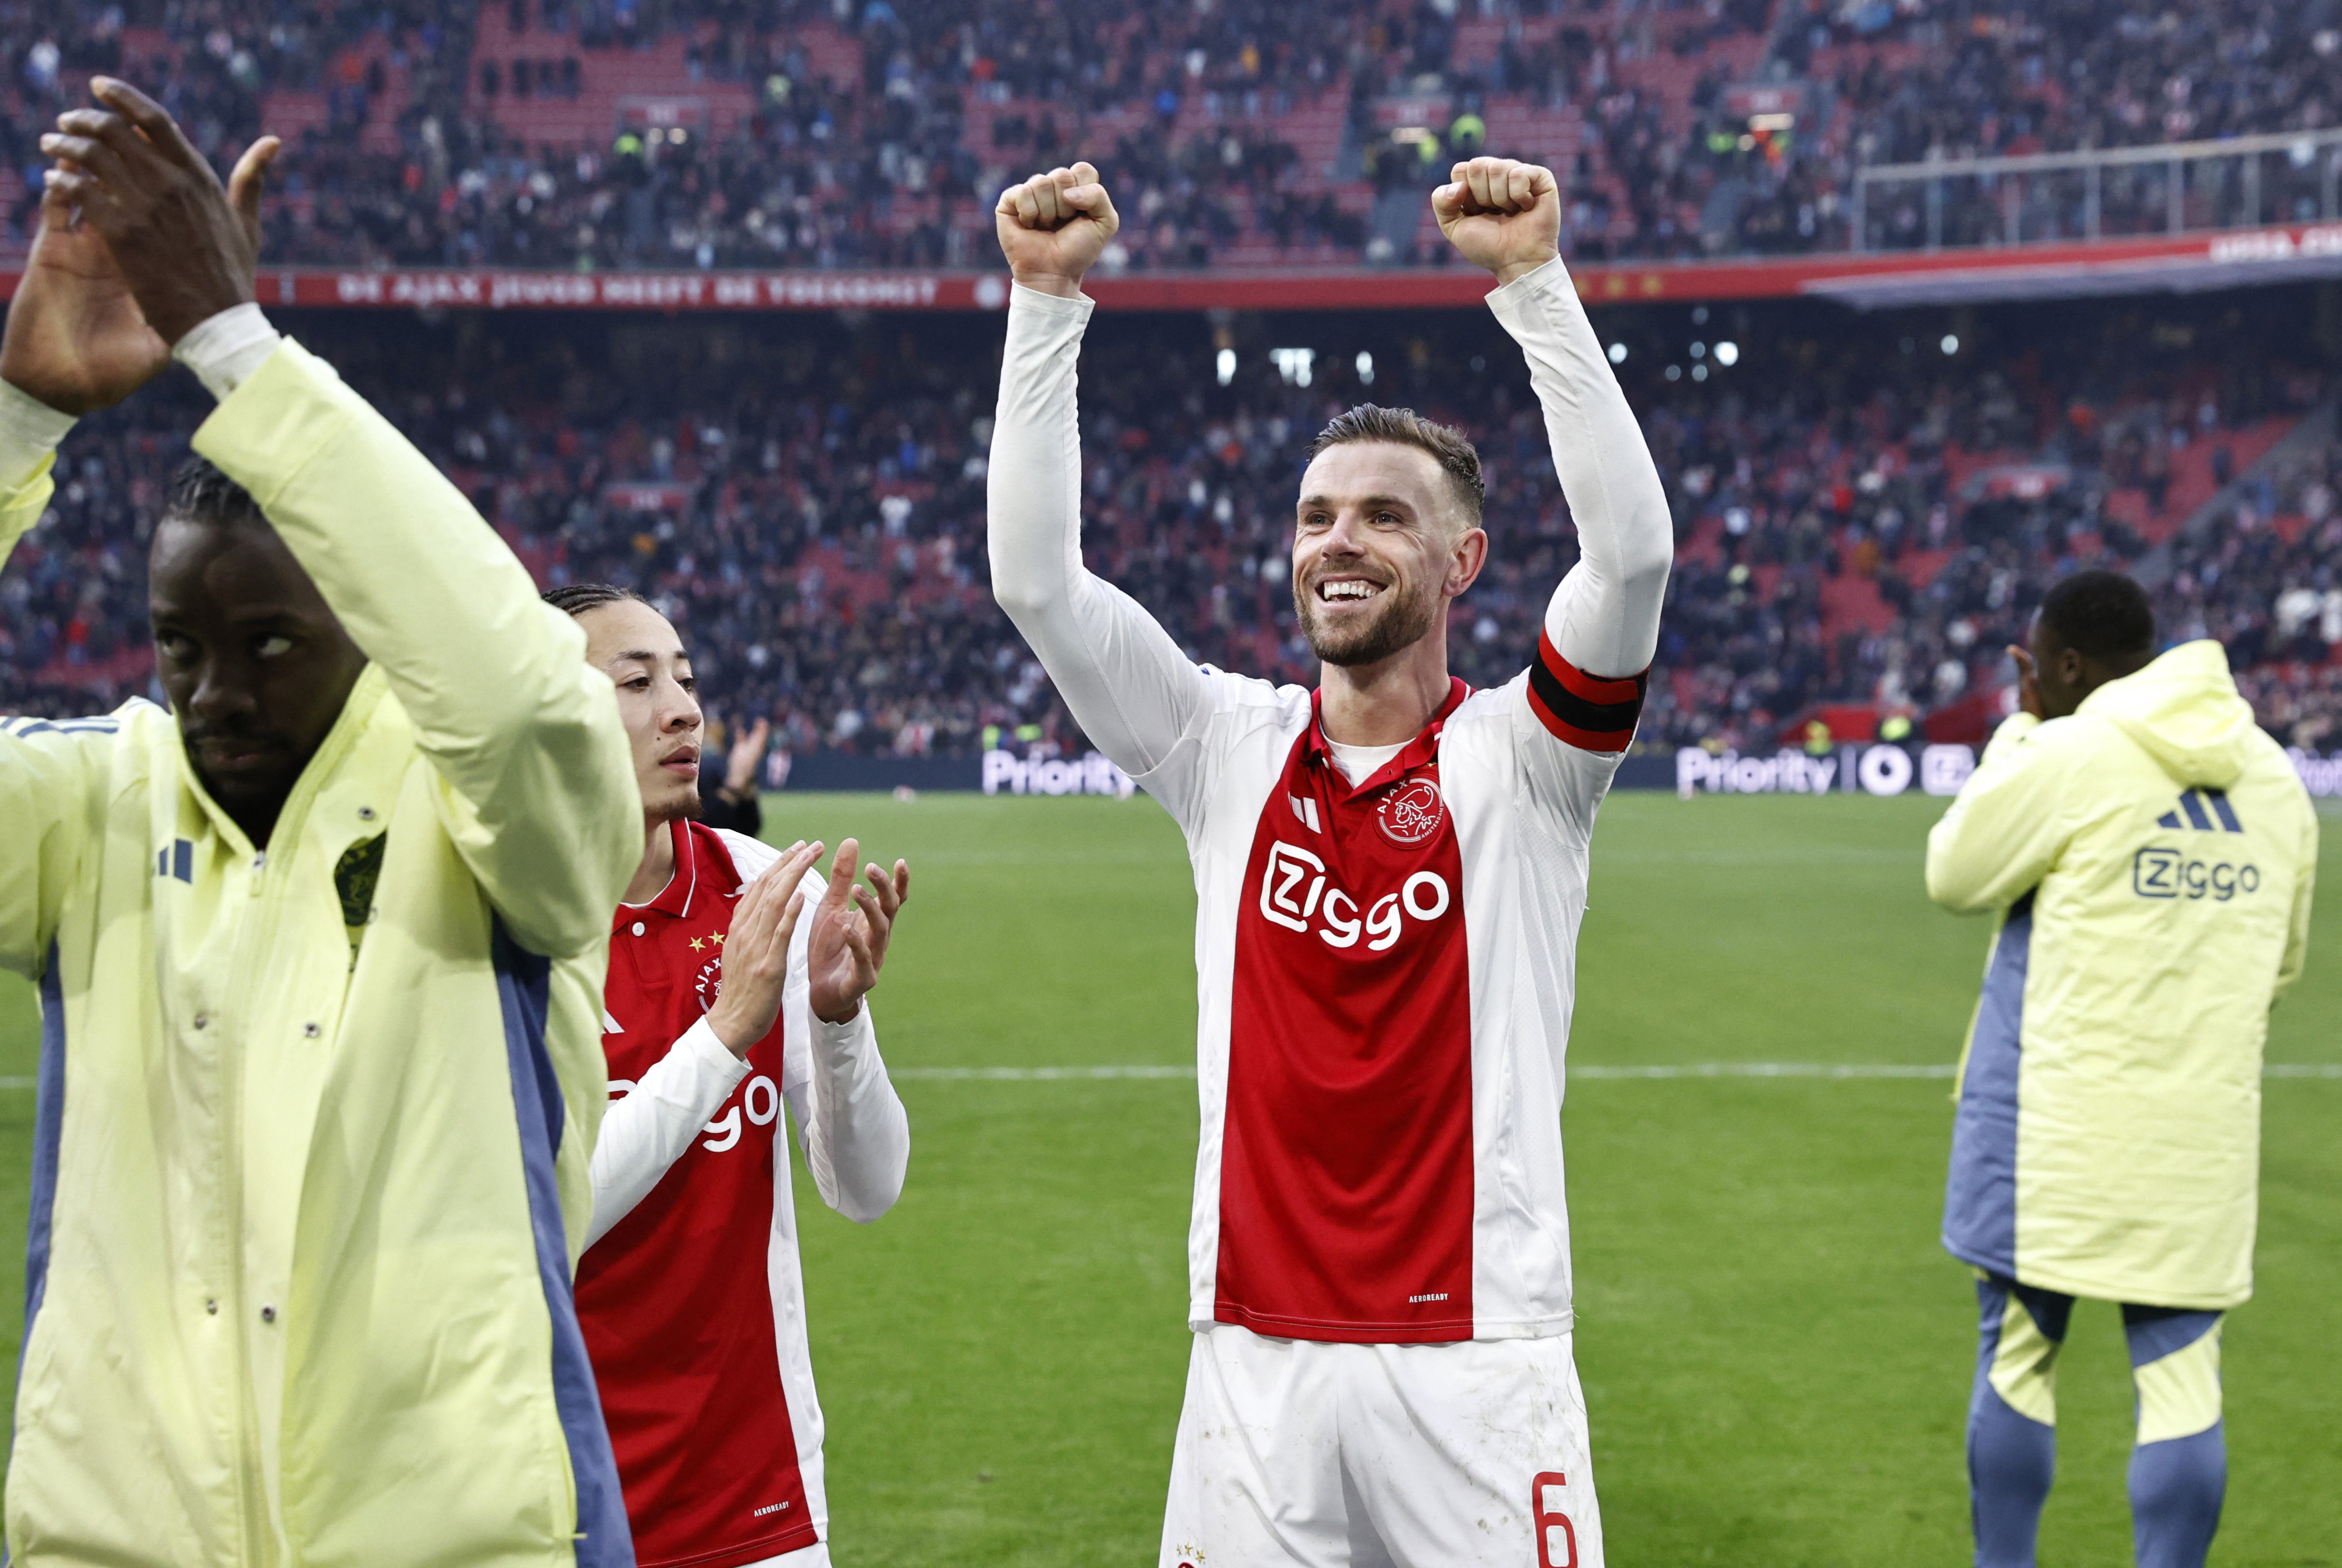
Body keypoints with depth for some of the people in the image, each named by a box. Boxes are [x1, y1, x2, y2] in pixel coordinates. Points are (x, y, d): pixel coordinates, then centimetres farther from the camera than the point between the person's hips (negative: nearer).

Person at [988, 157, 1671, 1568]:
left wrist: (1533, 278, -20)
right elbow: (1037, 578, -1)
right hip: (1255, 1360, 3)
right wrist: (1050, 297, -7)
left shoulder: (1518, 757, 0)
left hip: (1478, 1360, -2)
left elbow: (1634, 550, -15)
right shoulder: (1229, 751, 8)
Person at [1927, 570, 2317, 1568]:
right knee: (2180, 1367, 4)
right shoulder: (2272, 778, 8)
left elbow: (1955, 878, 3)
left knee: (2018, 1354, 7)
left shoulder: (2066, 758, -11)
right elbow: (2282, 959, 17)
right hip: (2201, 1133, 4)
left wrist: (2021, 727, 9)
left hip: (2057, 1127, -4)